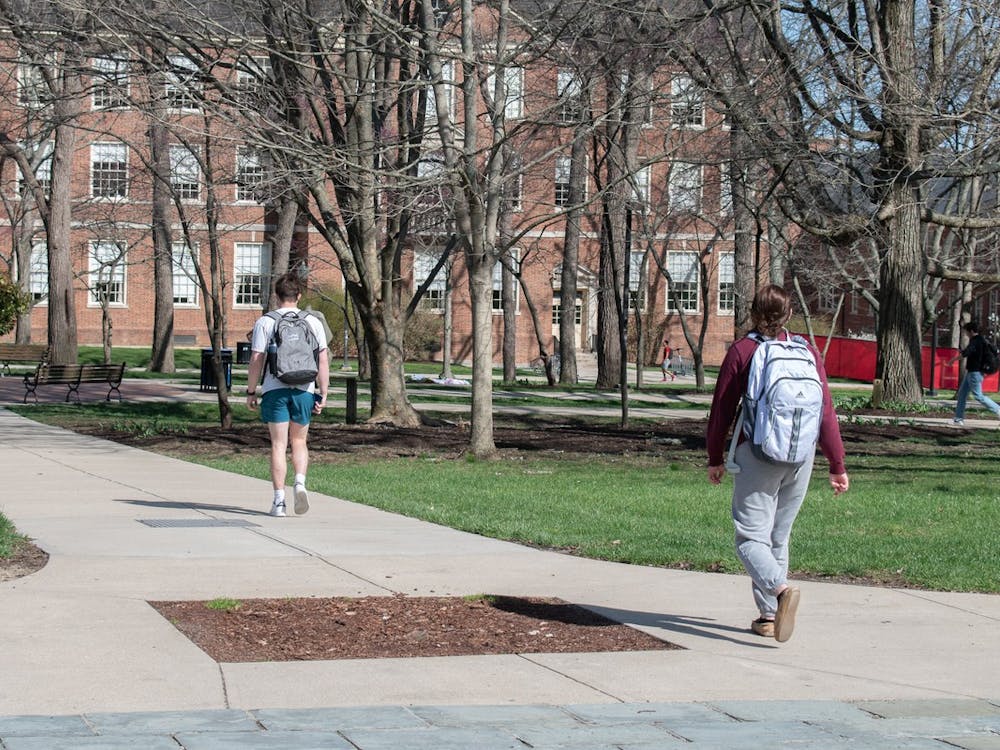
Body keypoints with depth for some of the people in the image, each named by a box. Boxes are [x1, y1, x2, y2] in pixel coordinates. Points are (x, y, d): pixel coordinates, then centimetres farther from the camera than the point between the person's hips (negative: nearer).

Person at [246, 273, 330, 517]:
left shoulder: (265, 322, -1)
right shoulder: (312, 322, 4)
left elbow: (256, 360, -4)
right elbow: (323, 360, 2)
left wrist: (251, 391, 5)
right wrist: (323, 394, 8)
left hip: (274, 389, -1)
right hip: (303, 390, 2)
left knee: (278, 444, 3)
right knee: (299, 441, 17)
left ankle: (279, 500, 1)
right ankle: (300, 483, -7)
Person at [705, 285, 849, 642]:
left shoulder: (742, 351, -2)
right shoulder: (808, 352, 6)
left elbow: (722, 409, 1)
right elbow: (826, 411, 5)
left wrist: (715, 458, 12)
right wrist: (837, 465, 9)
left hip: (757, 452, -4)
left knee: (751, 538, -5)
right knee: (779, 538, 15)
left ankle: (781, 589, -31)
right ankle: (769, 616, 16)